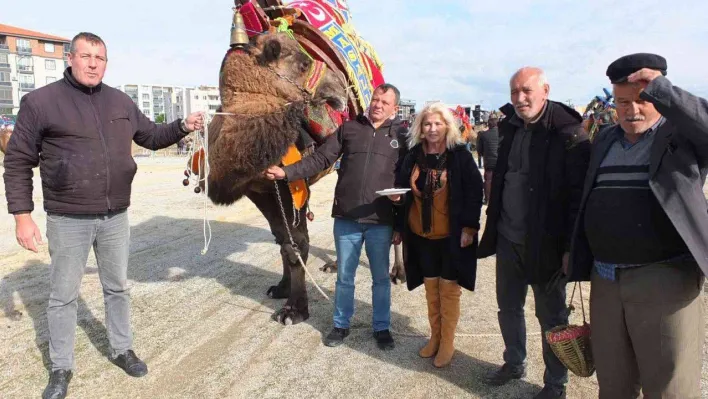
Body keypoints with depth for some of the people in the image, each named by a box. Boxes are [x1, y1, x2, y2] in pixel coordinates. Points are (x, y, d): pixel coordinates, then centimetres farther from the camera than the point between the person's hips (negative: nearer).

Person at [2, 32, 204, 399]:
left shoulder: (121, 102, 6)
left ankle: (121, 349, 33)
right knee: (63, 296, 8)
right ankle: (61, 368, 26)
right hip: (68, 220, -4)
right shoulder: (40, 101, -7)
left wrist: (182, 127, -1)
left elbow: (151, 136, 17)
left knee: (117, 288, 16)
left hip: (116, 217, 4)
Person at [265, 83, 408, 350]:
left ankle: (382, 327, 30)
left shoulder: (401, 135, 2)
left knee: (381, 278, 13)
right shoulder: (349, 128, 6)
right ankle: (341, 325, 32)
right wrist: (287, 172, -10)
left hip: (381, 222, -1)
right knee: (344, 277, 14)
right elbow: (321, 159, 3)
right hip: (346, 219, 1)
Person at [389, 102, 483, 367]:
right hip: (421, 235, 4)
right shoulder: (413, 155, 4)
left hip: (451, 235, -4)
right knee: (431, 287, 15)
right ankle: (435, 337, 31)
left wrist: (469, 227, -13)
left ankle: (447, 343, 21)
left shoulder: (460, 155, -7)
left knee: (449, 289, 6)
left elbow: (474, 192, -8)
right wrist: (396, 196, -8)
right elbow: (403, 186, 13)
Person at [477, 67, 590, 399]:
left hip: (545, 244, -6)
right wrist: (493, 225, 14)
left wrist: (572, 246, -18)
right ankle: (514, 363, 40)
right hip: (507, 239, 6)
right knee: (508, 307, 19)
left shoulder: (567, 132, -13)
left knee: (551, 316, 10)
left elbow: (580, 194, -16)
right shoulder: (511, 128, 7)